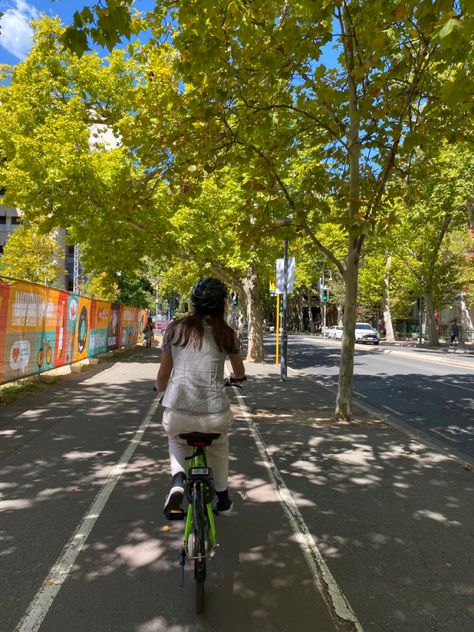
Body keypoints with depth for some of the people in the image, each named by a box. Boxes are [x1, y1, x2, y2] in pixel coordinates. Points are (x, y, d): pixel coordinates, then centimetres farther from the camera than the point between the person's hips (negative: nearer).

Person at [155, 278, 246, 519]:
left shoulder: (175, 328, 4)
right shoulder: (226, 334, 4)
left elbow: (163, 374, 9)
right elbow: (240, 373, 19)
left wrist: (159, 389, 32)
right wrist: (237, 377, 43)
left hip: (177, 414, 0)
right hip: (215, 415, 0)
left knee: (176, 441, 36)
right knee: (219, 446, 35)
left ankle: (177, 481, 10)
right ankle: (223, 500, 43)